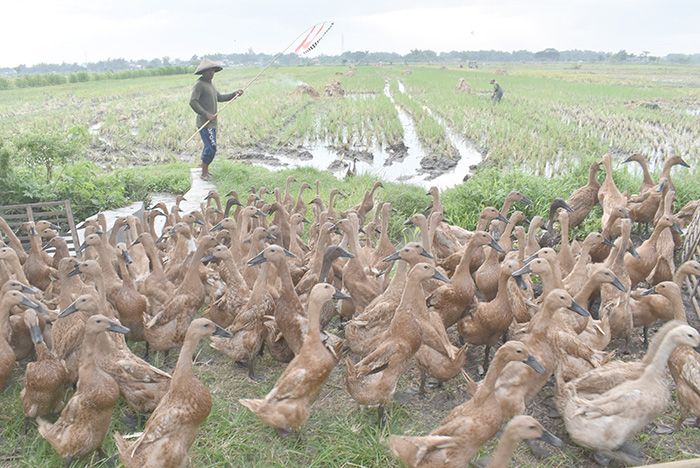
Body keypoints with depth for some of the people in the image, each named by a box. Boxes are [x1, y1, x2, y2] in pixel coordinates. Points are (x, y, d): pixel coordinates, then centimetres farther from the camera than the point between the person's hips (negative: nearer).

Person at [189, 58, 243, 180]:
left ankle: (205, 170, 24)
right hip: (204, 122, -9)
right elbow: (192, 102, -19)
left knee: (209, 147, 13)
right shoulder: (199, 84, -12)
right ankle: (204, 173, -3)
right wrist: (206, 114, -21)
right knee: (211, 147, -12)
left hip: (212, 122, 9)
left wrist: (234, 94, 14)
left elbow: (219, 97, 25)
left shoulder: (210, 83, 18)